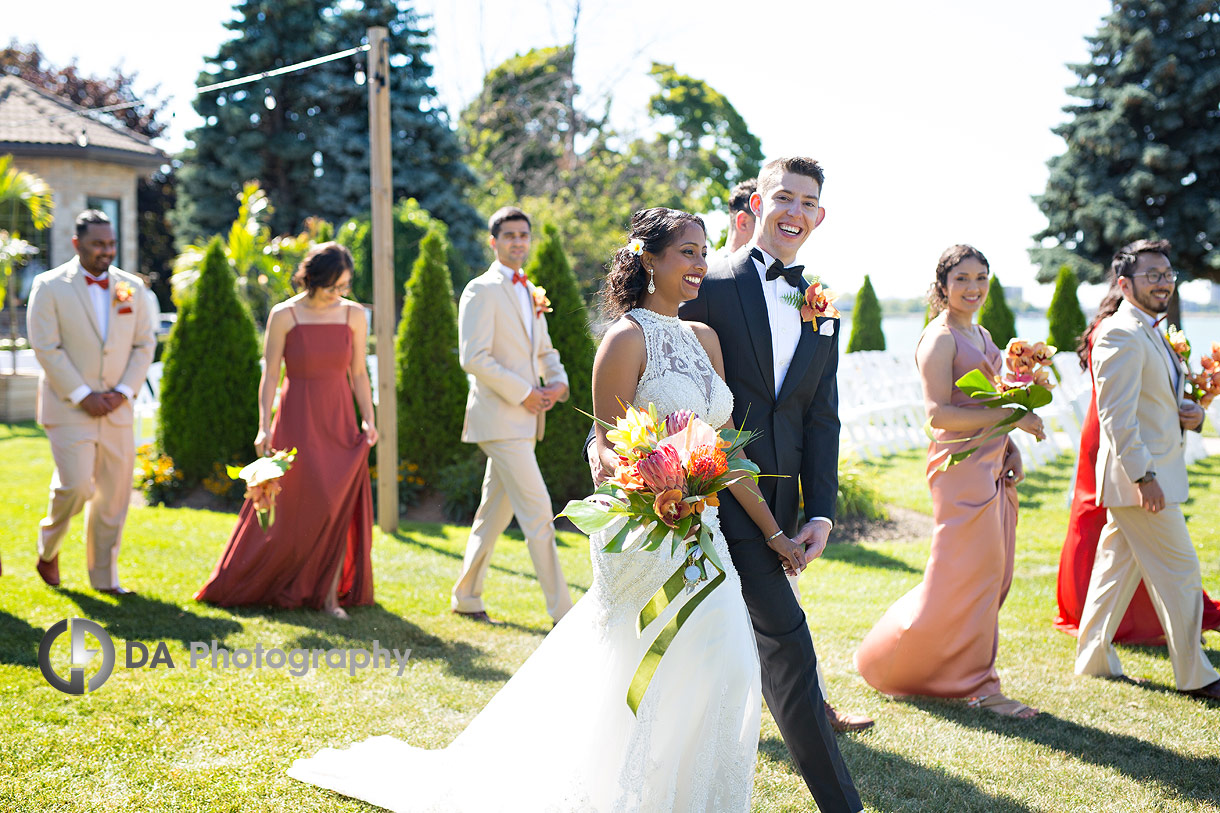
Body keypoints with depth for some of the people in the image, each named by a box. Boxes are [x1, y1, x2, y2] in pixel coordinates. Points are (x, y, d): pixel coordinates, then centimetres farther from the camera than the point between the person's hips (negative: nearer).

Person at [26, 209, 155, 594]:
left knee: (114, 497, 5)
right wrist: (83, 397, -13)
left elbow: (144, 345, 9)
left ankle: (104, 576, 18)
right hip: (69, 409, -4)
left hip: (117, 411, 4)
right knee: (76, 486, -14)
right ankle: (48, 547, 16)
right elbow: (46, 348, -8)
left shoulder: (132, 287, 8)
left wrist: (123, 391, -4)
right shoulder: (49, 286, -3)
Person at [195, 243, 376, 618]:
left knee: (341, 508, -3)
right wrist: (264, 428, -12)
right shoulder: (284, 315, -4)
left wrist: (368, 419, -4)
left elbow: (358, 373, 8)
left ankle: (331, 596, 4)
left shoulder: (354, 315, 4)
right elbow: (270, 376, -4)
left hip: (339, 422, 3)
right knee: (294, 509, -1)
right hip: (297, 423, -3)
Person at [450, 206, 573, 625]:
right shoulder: (481, 291, -8)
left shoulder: (530, 291, 17)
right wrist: (523, 394, -16)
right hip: (500, 417, -8)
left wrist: (558, 382, 4)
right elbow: (474, 358, -17)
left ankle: (466, 597, 25)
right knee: (537, 511, -10)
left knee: (495, 512, 14)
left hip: (524, 418, 8)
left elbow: (544, 349, 25)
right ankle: (562, 608, -6)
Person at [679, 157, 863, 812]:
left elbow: (822, 421, 11)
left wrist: (820, 513, 1)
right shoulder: (710, 286, -4)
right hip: (722, 488, -6)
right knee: (786, 636, -10)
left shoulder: (822, 316, 14)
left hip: (776, 503, 6)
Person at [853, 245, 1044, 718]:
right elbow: (939, 413, -19)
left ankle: (974, 681, 19)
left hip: (993, 465, 9)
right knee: (964, 578, -5)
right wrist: (1014, 417, -18)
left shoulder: (982, 336, 17)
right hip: (962, 467, -9)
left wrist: (1012, 450, 8)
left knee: (991, 576, 10)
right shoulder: (940, 338, -11)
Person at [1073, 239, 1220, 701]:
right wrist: (1144, 477, -24)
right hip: (1139, 476, -10)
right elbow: (1117, 415, -22)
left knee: (1117, 567, 15)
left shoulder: (1152, 333, 17)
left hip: (1150, 474, 10)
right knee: (1179, 571, -3)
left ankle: (1093, 659, 24)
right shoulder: (1119, 335, -17)